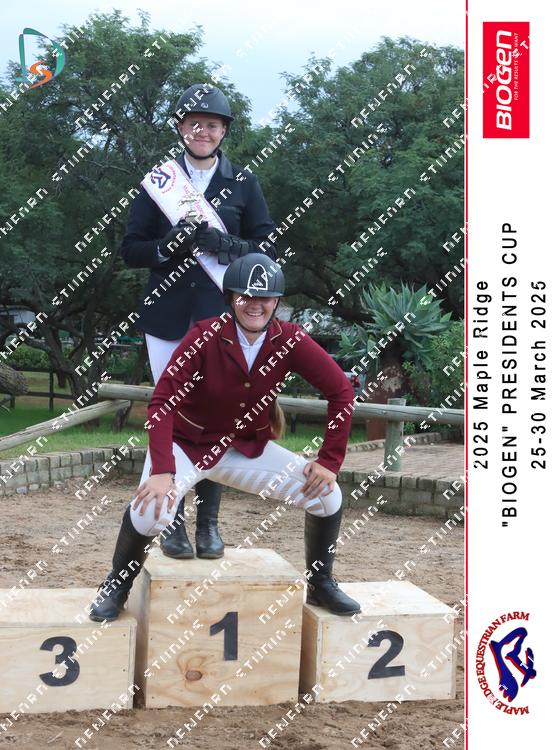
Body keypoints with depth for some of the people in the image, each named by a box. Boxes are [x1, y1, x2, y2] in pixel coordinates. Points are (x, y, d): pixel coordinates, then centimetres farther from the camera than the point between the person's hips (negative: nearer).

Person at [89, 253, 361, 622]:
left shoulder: (290, 341, -15)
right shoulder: (205, 337, -23)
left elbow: (341, 390, -10)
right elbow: (163, 401, -27)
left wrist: (330, 460, -13)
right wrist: (162, 470, -36)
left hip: (249, 449, 4)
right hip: (187, 444, -3)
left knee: (327, 495, -9)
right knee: (152, 508, -30)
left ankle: (321, 585, 16)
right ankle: (116, 587, 0)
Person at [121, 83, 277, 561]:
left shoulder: (244, 184, 10)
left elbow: (268, 249, 2)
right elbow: (131, 249, 4)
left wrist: (226, 245, -17)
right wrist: (169, 246, -15)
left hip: (222, 316, 0)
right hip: (168, 317, 0)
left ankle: (209, 522, 7)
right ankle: (173, 521, 8)